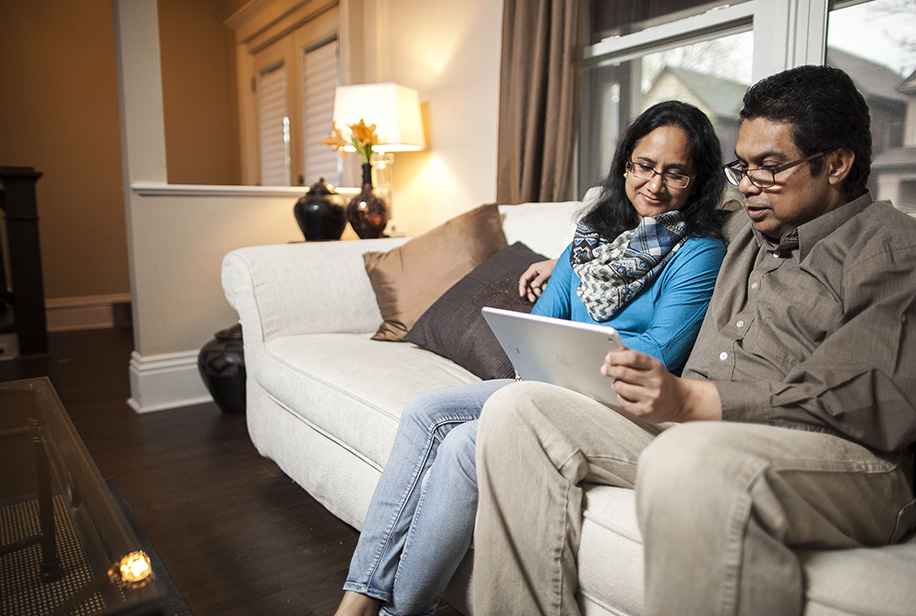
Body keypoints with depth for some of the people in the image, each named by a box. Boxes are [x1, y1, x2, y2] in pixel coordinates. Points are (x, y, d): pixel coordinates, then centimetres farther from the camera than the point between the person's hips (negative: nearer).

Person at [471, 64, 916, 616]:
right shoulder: (745, 232, 23)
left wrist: (693, 401, -26)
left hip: (845, 457, -6)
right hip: (692, 427, 7)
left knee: (688, 461, -42)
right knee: (516, 409, -9)